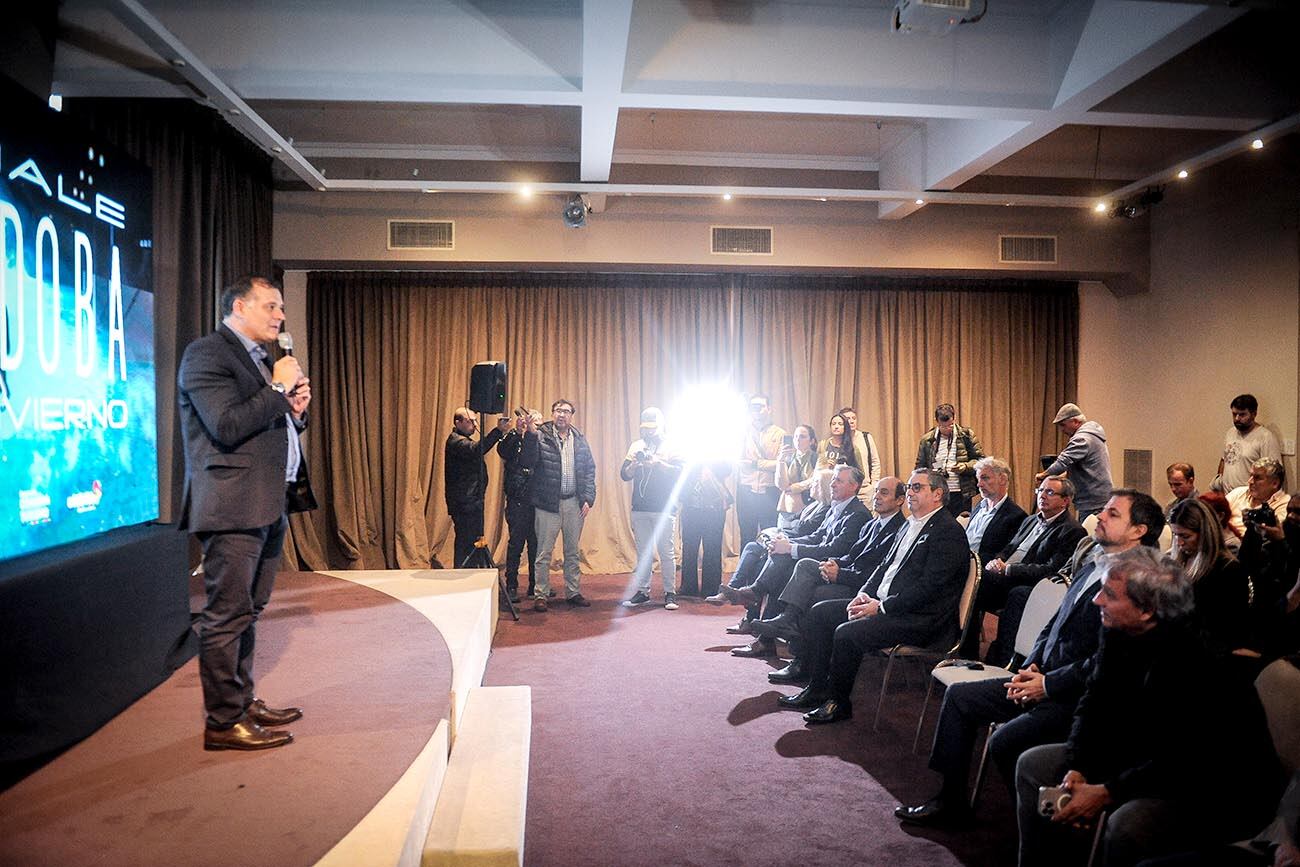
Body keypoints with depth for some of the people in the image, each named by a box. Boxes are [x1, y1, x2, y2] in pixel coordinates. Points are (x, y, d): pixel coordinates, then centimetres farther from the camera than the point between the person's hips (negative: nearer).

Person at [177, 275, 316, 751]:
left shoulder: (258, 359, 21)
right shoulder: (206, 353, -8)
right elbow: (228, 427, -20)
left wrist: (295, 410, 6)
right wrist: (279, 388, -13)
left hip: (268, 505, 10)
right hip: (234, 506, -10)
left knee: (247, 611, 16)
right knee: (228, 614, -4)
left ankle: (243, 702, 26)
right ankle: (223, 722, 4)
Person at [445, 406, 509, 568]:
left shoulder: (464, 440, 22)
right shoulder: (455, 441, -12)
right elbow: (476, 450, -32)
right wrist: (498, 431, -35)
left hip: (471, 502, 11)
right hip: (464, 504, -11)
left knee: (473, 542, 13)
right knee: (466, 544, -10)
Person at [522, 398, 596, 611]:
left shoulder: (580, 440, 9)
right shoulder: (540, 436, -3)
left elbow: (589, 470, 8)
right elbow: (527, 462, -16)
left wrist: (588, 498, -1)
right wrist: (531, 434, -27)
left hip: (574, 504, 4)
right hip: (548, 503, -3)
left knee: (572, 552, 13)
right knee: (544, 553, 2)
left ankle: (573, 593, 23)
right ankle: (541, 595, 10)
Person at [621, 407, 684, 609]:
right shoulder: (635, 446, 14)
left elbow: (679, 472, -8)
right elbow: (624, 475, 10)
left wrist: (658, 463, -19)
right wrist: (634, 464, -10)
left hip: (663, 509, -3)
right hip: (639, 508, 3)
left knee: (666, 552, -3)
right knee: (643, 552, 8)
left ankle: (670, 593, 4)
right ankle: (642, 591, 14)